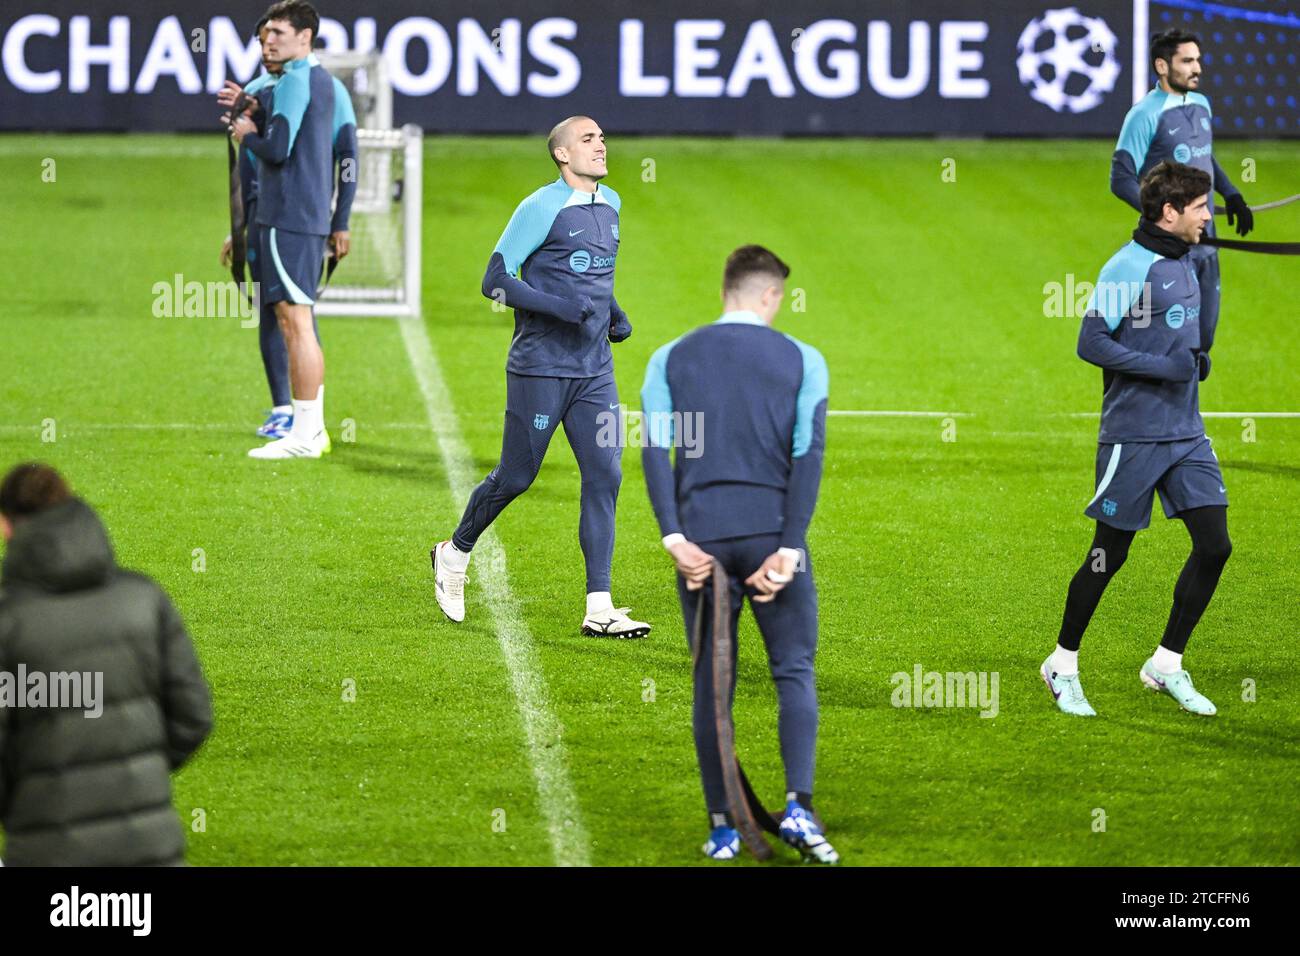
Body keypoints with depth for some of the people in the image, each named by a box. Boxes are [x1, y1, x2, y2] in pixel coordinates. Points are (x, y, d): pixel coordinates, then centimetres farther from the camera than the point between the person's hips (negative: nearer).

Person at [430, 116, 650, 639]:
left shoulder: (609, 204, 12)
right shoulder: (542, 208, -12)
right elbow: (494, 280, -13)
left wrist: (612, 311, 11)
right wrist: (558, 306, -23)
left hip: (595, 372, 6)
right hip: (540, 369, -6)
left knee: (604, 476, -5)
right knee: (515, 477, 3)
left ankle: (599, 609, -6)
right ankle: (454, 553, 30)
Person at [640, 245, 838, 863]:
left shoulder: (671, 359, 8)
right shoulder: (802, 361, 4)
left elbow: (655, 449, -3)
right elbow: (809, 455, -6)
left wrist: (675, 539, -8)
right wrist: (787, 550, -9)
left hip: (699, 538, 2)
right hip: (770, 531, -2)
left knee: (711, 681, 8)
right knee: (794, 671, 7)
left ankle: (722, 827, 8)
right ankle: (798, 807, -10)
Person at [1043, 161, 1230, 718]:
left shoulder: (1184, 264, 12)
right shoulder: (1129, 268, -15)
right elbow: (1091, 343, -19)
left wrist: (1195, 361, 8)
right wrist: (1164, 367, -20)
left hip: (1186, 434, 8)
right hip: (1133, 436, -8)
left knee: (1214, 545, -1)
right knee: (1109, 556, 1)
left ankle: (1166, 665, 11)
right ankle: (1062, 666, 18)